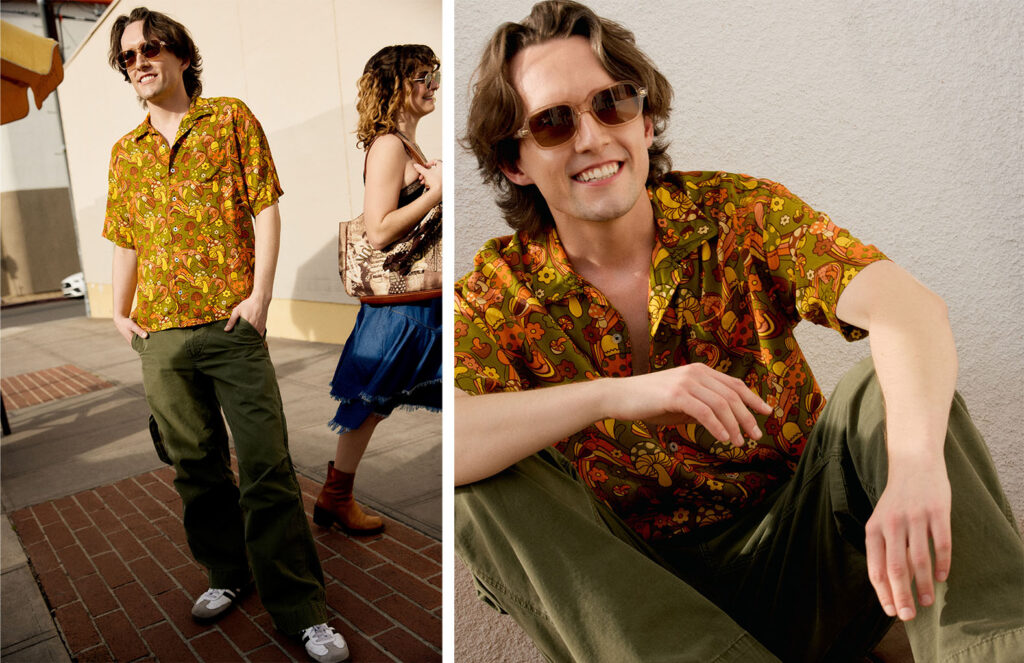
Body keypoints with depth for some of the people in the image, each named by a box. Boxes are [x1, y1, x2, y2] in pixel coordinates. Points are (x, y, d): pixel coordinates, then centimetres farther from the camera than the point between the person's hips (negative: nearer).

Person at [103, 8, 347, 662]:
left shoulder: (231, 117, 5)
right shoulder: (125, 151, 17)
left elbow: (265, 209, -2)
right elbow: (126, 241, 22)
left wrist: (260, 295, -11)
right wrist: (120, 311, 10)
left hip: (231, 322, -5)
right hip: (160, 333, 5)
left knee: (266, 466, -6)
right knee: (196, 465, 13)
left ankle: (302, 608, 4)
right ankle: (228, 575, 31)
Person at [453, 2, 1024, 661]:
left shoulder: (737, 213, -5)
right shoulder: (497, 296, -7)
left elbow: (908, 307, -21)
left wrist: (917, 465, -41)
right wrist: (611, 394, -35)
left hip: (802, 563, 1)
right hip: (644, 594, 0)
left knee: (888, 385, -23)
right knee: (491, 477, -25)